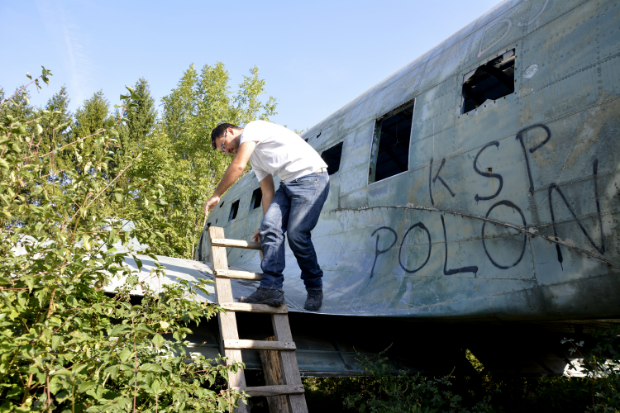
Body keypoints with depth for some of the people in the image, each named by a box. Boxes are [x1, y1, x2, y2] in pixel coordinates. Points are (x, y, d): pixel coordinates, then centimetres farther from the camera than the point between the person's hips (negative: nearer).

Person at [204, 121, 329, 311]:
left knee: (297, 234, -14)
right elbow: (267, 192, 18)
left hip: (311, 177, -9)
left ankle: (315, 290, 2)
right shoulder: (255, 157, 23)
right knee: (270, 227, -8)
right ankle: (271, 288, -12)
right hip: (287, 184, 9)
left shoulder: (252, 128, -3)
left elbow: (238, 166, -15)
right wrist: (266, 223, 11)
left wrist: (216, 195, -6)